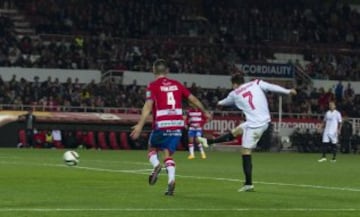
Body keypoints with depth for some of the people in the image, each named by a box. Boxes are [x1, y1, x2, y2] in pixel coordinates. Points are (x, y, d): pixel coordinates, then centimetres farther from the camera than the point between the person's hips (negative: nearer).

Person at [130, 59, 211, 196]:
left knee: (152, 148, 20)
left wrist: (140, 125, -21)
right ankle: (171, 179, -15)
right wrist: (205, 112, 30)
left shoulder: (153, 86, -1)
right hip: (177, 125, 3)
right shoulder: (176, 84, 11)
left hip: (161, 125, -3)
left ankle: (156, 165, -12)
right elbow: (193, 99, 15)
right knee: (168, 154, 9)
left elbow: (148, 106, -14)